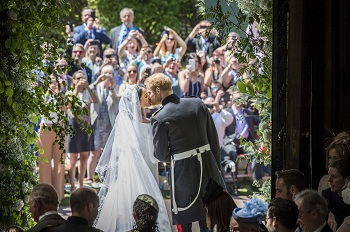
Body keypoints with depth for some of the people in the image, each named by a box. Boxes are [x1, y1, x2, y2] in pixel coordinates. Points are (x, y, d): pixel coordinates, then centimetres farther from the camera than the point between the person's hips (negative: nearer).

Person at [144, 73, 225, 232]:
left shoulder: (159, 119, -13)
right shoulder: (198, 104, 2)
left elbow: (161, 155, -7)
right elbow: (214, 139, 7)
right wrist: (216, 164, 16)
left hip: (184, 173, -5)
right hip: (209, 169, 5)